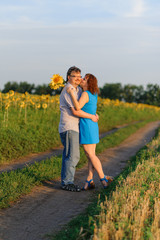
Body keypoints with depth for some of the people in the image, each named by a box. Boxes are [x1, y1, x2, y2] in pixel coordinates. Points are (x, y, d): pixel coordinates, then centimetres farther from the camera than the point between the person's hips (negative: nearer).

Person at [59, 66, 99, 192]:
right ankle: (67, 182, -6)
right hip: (69, 127, -10)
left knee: (68, 156, 11)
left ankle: (66, 181, 16)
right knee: (73, 156, -11)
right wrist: (91, 117, -12)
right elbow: (75, 111, -21)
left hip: (73, 127, 10)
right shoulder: (68, 90, -14)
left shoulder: (78, 89, 16)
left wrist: (94, 113, 12)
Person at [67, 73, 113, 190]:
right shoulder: (94, 94, 10)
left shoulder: (85, 94, -16)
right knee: (91, 155, 6)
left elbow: (78, 107, -31)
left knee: (90, 155, -3)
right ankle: (89, 180, 7)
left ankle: (103, 178, -2)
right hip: (93, 126, 9)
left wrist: (71, 93, -24)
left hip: (86, 126, -9)